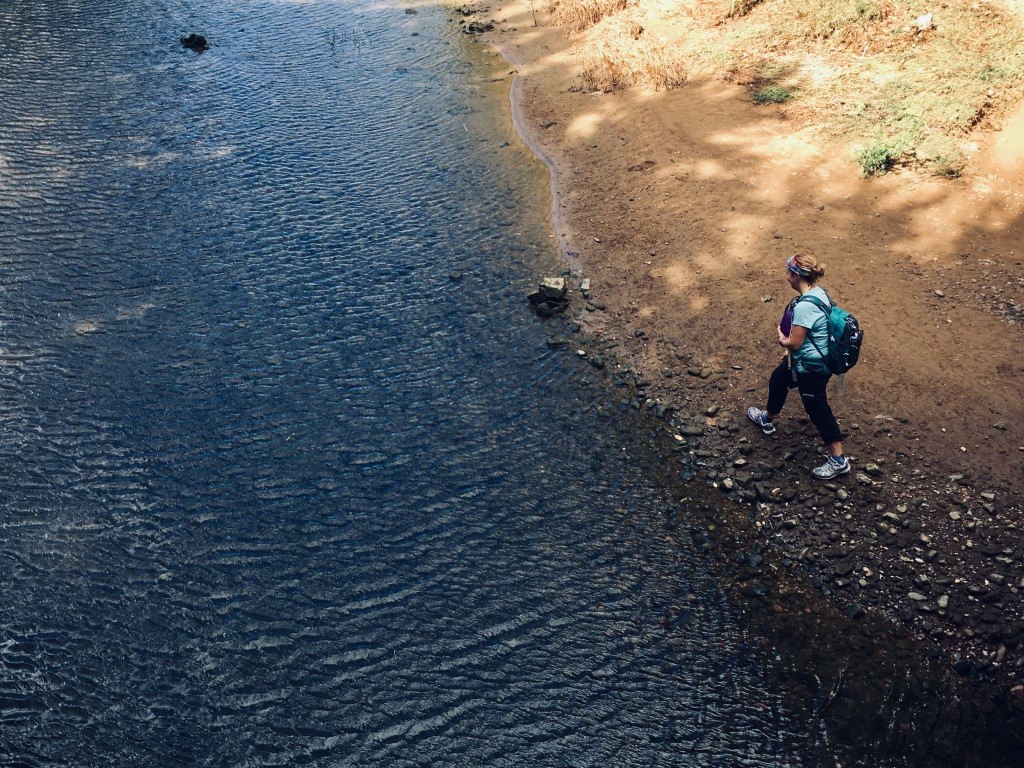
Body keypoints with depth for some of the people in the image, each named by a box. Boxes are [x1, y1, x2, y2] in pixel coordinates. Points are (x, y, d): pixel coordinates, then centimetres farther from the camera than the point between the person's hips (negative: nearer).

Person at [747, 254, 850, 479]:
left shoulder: (804, 306, -32)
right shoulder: (819, 293, -2)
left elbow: (795, 342, -27)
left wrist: (782, 340, -5)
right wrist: (791, 348, 17)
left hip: (811, 367, -10)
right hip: (805, 359, 10)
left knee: (817, 410, 3)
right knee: (778, 380, 29)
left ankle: (838, 461, 15)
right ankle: (767, 419, 55)